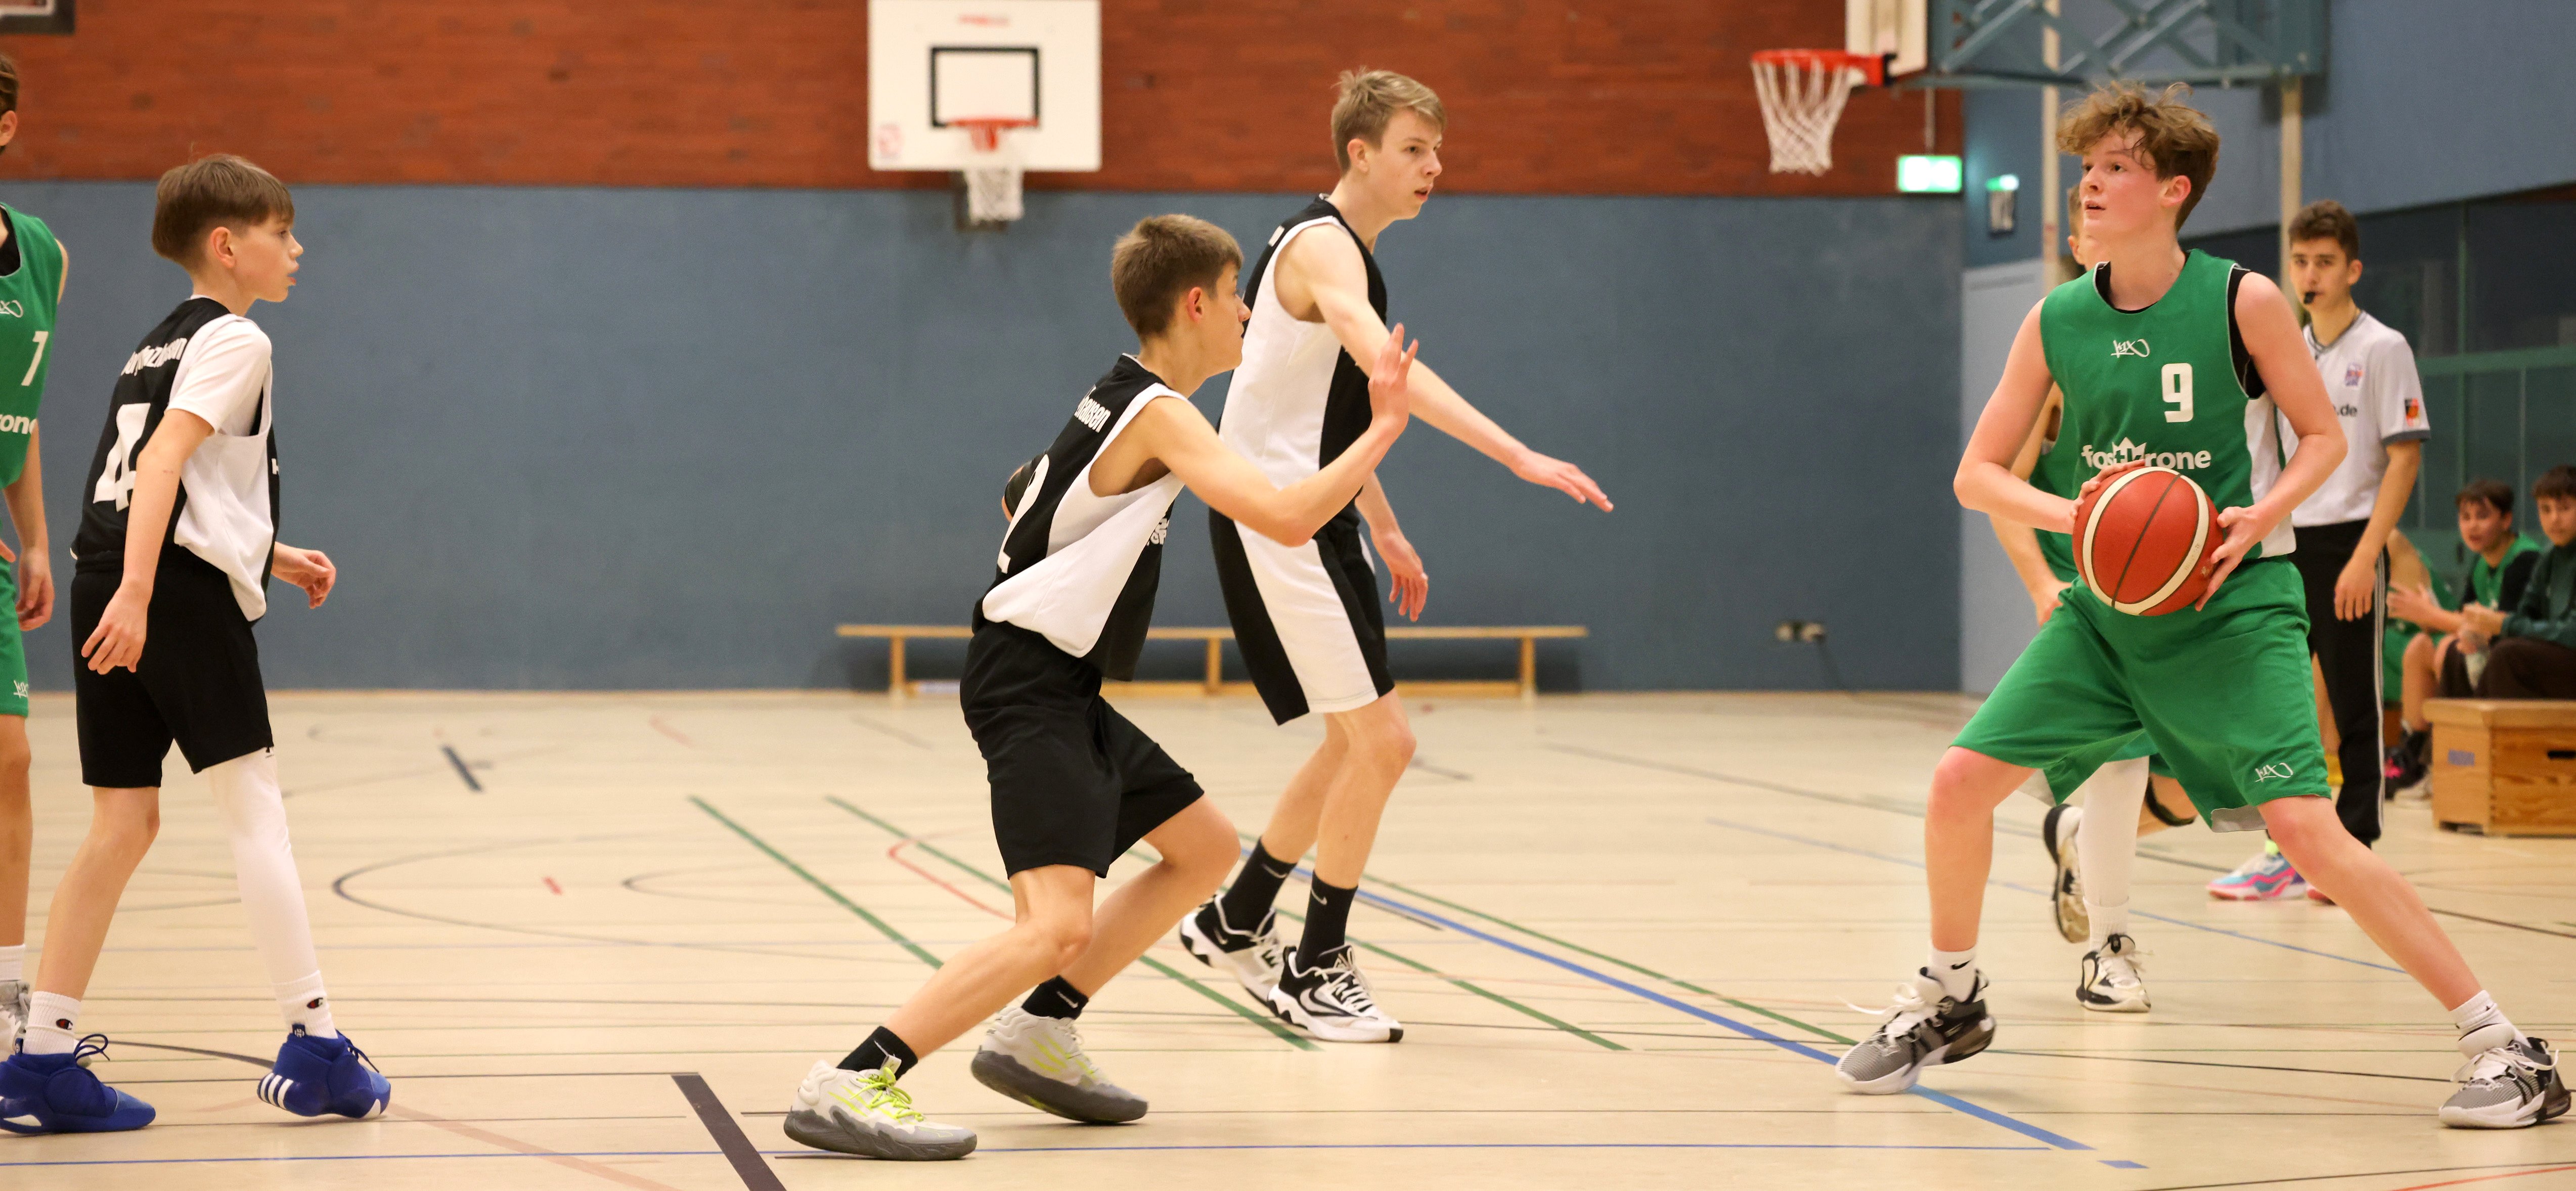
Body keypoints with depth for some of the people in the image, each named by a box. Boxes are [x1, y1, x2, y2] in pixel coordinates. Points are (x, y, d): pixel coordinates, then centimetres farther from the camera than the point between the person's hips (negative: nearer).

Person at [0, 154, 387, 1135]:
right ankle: (315, 1046, 0)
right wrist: (138, 593, -27)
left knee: (124, 822, 8)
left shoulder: (160, 345, 24)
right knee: (253, 808, -3)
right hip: (184, 587, -9)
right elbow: (164, 460, -18)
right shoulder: (234, 340, -4)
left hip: (114, 585, 9)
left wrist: (274, 556, 30)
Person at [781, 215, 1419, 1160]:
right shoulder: (1160, 415, -16)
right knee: (1057, 923, -24)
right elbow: (1288, 519, -26)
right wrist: (1383, 428, -15)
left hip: (1064, 691, 11)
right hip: (1028, 685, -11)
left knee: (1205, 848, 20)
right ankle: (848, 1086, -27)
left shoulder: (1121, 399, 14)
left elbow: (1023, 495, 29)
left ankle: (1037, 1036, 19)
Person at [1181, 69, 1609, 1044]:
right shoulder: (1323, 247, -16)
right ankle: (1316, 968, 2)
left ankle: (1234, 925, 30)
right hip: (1275, 520, -10)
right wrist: (1520, 458, -42)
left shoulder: (1349, 251, 16)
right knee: (1380, 743, -10)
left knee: (1358, 743, 18)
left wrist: (1384, 530, 25)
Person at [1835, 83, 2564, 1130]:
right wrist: (2071, 515, -14)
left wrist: (2261, 516, -18)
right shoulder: (2056, 322, 0)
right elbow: (1977, 472, 5)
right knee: (1961, 780, -3)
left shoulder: (2244, 302, -10)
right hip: (2108, 608, 5)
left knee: (2306, 827, -18)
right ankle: (1949, 1002, 22)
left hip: (2233, 608, -5)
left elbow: (2324, 437, 0)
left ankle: (2503, 1049, -10)